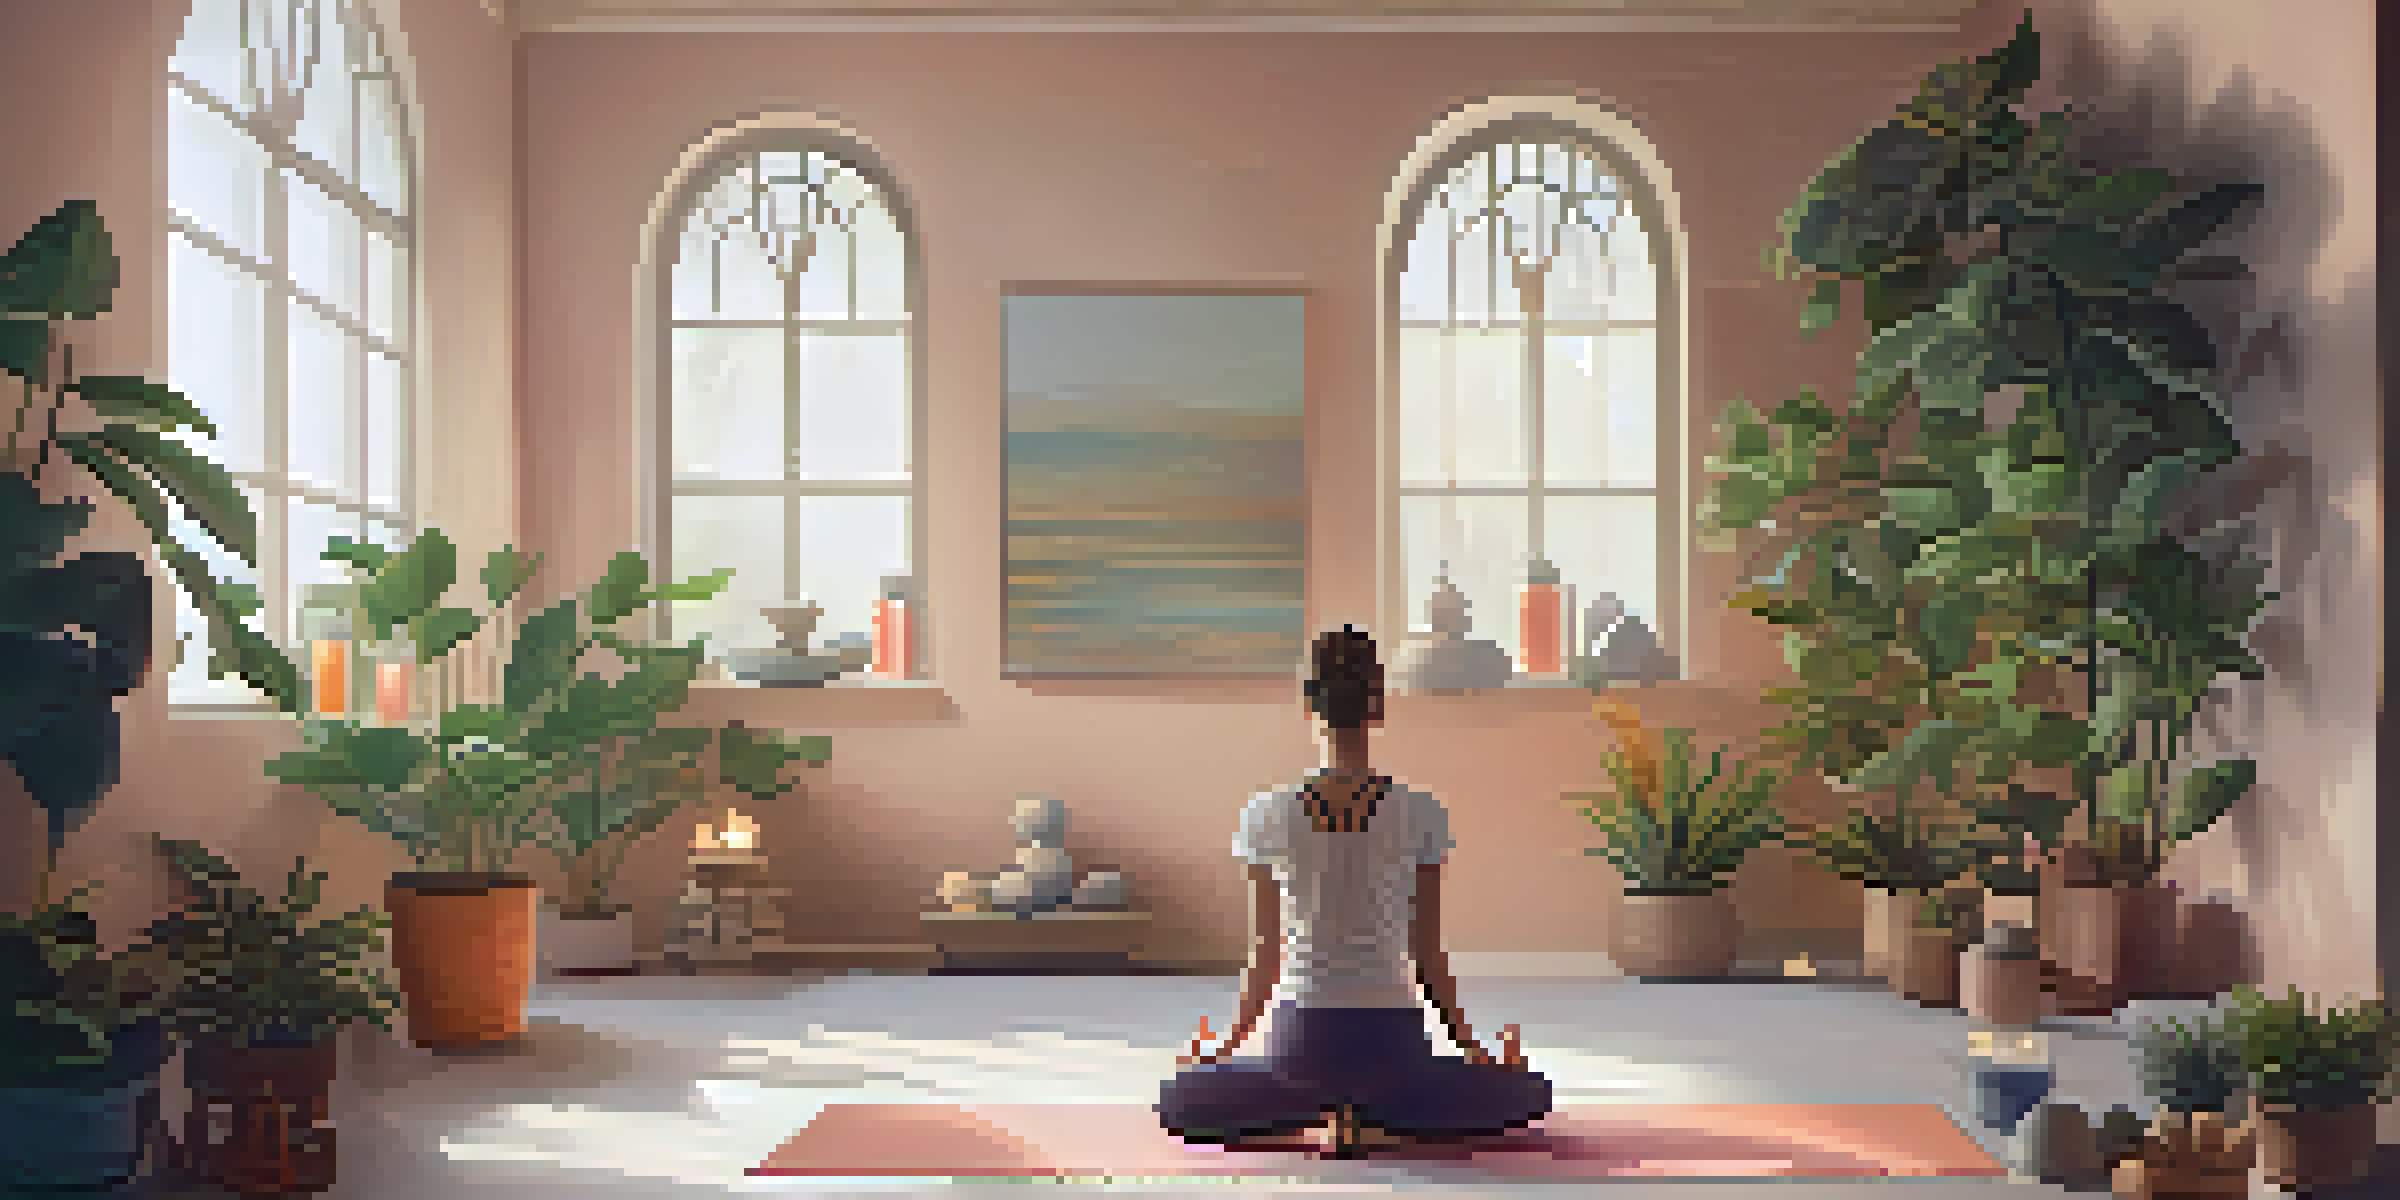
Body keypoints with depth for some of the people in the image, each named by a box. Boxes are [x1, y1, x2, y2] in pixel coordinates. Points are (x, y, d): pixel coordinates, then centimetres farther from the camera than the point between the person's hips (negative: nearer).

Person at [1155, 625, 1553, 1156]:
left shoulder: (1267, 814, -4)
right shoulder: (1421, 813, -6)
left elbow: (1266, 955, 1)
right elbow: (1428, 954, 0)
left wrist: (1229, 1044, 17)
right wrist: (1469, 1044, 15)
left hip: (1299, 1038, 1)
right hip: (1393, 1042, 0)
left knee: (1177, 1102, 28)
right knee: (1529, 1093, 25)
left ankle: (1309, 1105, -2)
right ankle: (1381, 1113, -2)